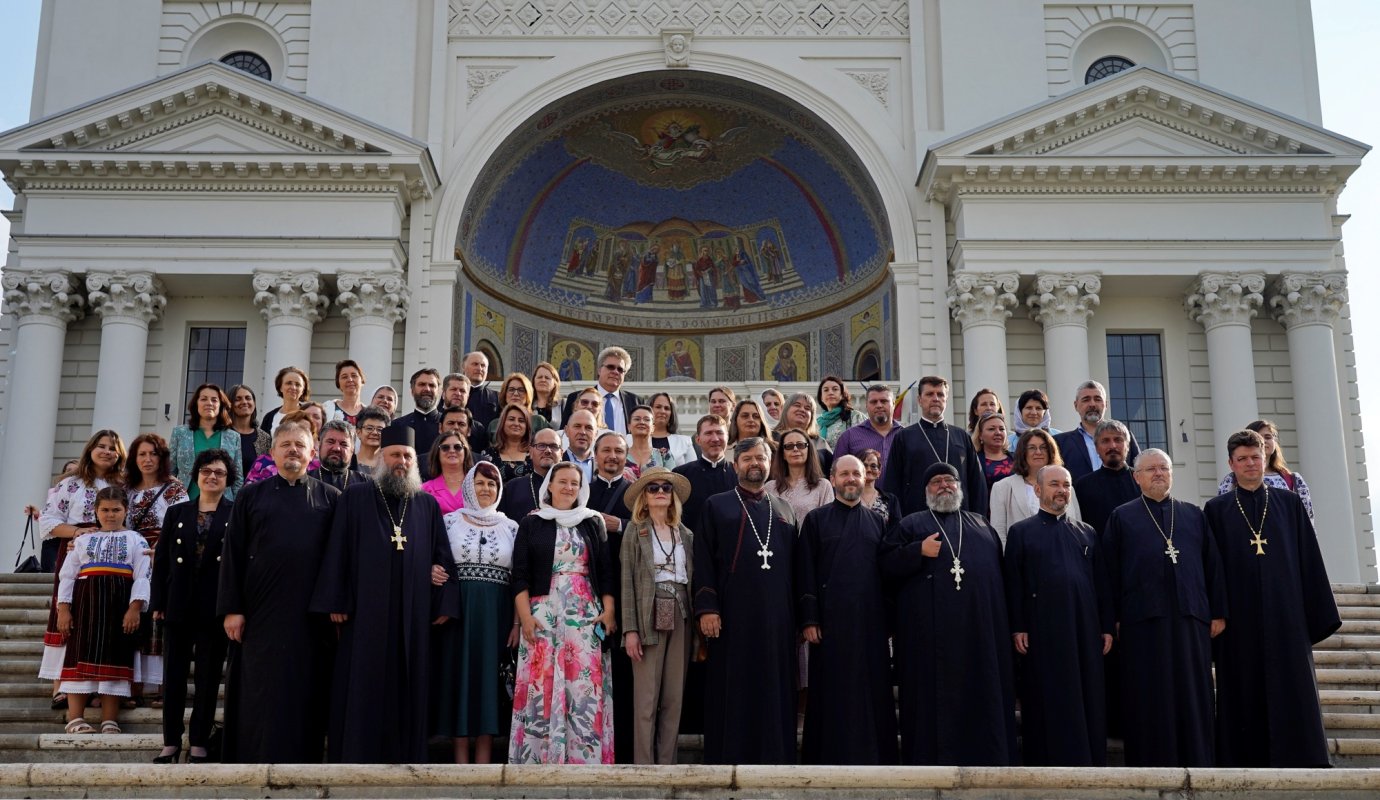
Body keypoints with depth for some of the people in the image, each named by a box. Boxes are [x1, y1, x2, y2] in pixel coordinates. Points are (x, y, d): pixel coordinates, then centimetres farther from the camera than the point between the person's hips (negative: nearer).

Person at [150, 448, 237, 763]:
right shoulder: (176, 513, 11)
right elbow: (161, 560, 9)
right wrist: (158, 602, 2)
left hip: (215, 607, -2)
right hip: (178, 605, 3)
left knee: (208, 677, 4)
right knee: (173, 675, 5)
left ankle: (199, 743, 11)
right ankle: (171, 742, 13)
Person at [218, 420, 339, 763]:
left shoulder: (330, 498, 8)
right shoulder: (252, 496, 9)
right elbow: (233, 553, 5)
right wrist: (232, 608, -4)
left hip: (311, 615, 0)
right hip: (261, 610, 0)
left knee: (305, 692, 2)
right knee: (261, 693, 1)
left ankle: (301, 758, 9)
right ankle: (256, 759, 7)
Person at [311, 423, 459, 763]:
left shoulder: (428, 505, 12)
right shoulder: (355, 498, 5)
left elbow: (442, 557, 9)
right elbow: (338, 551, 1)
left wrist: (444, 604, 0)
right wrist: (335, 602, -6)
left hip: (413, 614, 2)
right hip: (365, 610, -2)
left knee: (407, 688, 5)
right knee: (363, 688, 0)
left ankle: (404, 757, 11)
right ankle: (357, 754, 6)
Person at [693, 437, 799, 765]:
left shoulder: (784, 510, 18)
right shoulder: (717, 506, 9)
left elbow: (794, 564, 15)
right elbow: (704, 559, 0)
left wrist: (799, 615, 7)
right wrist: (706, 607, -11)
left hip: (777, 617, 3)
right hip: (732, 616, -3)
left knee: (775, 689, 2)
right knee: (732, 691, -2)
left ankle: (775, 759, 7)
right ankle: (729, 759, 3)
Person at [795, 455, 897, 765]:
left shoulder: (877, 521, 13)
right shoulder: (816, 519, 6)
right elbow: (805, 572, 1)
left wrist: (891, 621, 4)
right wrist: (809, 619, -7)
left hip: (870, 620, 2)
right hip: (831, 619, -2)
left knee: (872, 690, 2)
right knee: (831, 690, 0)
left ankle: (873, 755, 9)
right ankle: (828, 754, 7)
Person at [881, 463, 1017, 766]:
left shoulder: (981, 524, 22)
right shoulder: (911, 524, 12)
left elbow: (1000, 569, 20)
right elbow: (886, 563, 3)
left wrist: (1011, 625, 11)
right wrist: (918, 552, -14)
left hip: (981, 632, 3)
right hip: (931, 633, -3)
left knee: (983, 695, 2)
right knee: (935, 697, -3)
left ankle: (986, 759, 9)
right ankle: (932, 760, 3)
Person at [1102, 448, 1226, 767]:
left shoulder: (1194, 514, 16)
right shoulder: (1121, 517, 9)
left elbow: (1213, 564, 12)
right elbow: (1111, 570, 3)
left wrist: (1219, 612, 5)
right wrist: (1114, 619, -4)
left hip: (1190, 618, 2)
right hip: (1143, 620, -2)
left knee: (1193, 697, 4)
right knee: (1149, 699, 0)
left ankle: (1197, 763, 11)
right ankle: (1151, 763, 6)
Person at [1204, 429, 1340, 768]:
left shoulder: (1289, 503, 10)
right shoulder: (1217, 509, 7)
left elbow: (1309, 559, 8)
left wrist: (1318, 614, 2)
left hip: (1285, 614, 1)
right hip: (1240, 618, -1)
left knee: (1292, 695, -1)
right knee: (1245, 697, 1)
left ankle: (1296, 763, 3)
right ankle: (1249, 763, 6)